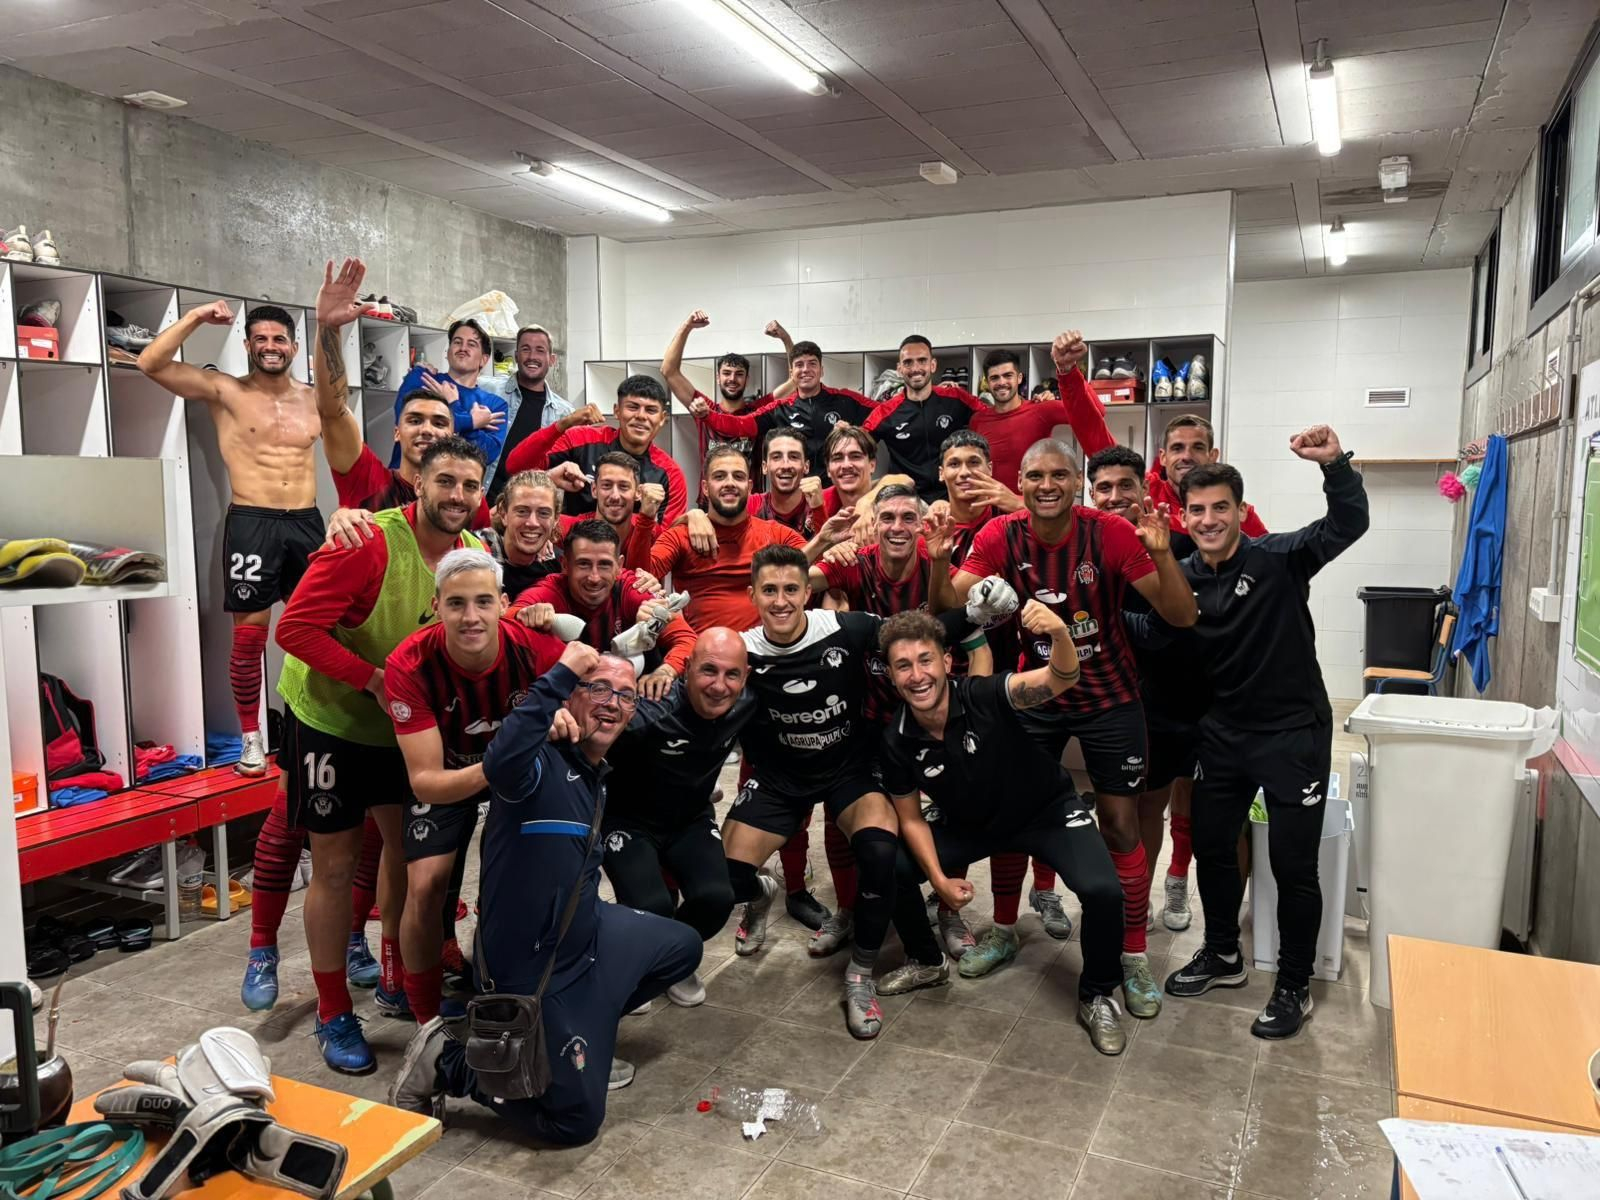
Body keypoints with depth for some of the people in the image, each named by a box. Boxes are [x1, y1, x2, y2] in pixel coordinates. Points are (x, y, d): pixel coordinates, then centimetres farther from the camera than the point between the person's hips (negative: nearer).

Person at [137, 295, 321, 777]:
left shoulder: (314, 400, 11)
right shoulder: (224, 391, 2)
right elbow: (150, 363, -6)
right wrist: (195, 317, -8)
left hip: (307, 523, 3)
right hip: (251, 523, -3)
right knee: (249, 635, 0)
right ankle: (251, 737, 12)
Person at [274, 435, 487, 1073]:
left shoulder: (475, 553, -7)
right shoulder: (369, 543, -26)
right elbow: (296, 626, -27)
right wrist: (374, 678, -31)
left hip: (403, 723, 6)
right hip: (328, 716, -6)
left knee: (409, 845, 17)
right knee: (335, 864, 3)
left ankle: (397, 981, 38)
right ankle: (334, 1015, 20)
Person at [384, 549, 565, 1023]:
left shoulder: (535, 645, -31)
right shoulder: (409, 665, -32)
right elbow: (425, 782, -32)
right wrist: (490, 771, -53)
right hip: (446, 775, -1)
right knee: (426, 885, -13)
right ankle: (427, 1022, 10)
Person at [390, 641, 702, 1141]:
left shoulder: (597, 773, 6)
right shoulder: (543, 760, -23)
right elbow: (501, 764, -49)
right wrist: (559, 675, -47)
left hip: (586, 930, 9)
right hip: (533, 965, -9)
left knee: (682, 946, 23)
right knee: (575, 1122, -2)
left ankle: (578, 1038, 24)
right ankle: (446, 1060, 10)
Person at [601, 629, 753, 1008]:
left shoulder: (745, 706, -16)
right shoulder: (651, 712, -34)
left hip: (691, 822, 4)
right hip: (628, 822, -4)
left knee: (716, 899, -20)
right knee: (651, 908, -26)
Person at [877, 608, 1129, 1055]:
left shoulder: (985, 696, -30)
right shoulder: (897, 740, -19)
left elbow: (1060, 680, -47)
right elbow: (911, 817, -6)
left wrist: (1060, 635, -67)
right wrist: (939, 879, -17)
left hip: (1046, 810, -3)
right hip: (966, 824, 4)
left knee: (1103, 890, -27)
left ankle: (1096, 997, 2)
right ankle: (926, 960, 18)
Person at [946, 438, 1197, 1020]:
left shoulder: (1111, 533, -18)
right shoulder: (1001, 536, -11)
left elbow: (1182, 616, -20)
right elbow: (949, 607, -16)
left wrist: (1162, 553, -35)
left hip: (1109, 697, -2)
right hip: (1037, 693, 2)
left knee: (1120, 825, 3)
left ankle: (1134, 956, 21)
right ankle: (1005, 929, 29)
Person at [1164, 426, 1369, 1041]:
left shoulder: (1278, 558, -13)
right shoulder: (1181, 577, -1)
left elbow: (1349, 524, -26)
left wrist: (1334, 465, -43)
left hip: (1293, 732, -5)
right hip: (1223, 731, 5)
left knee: (1292, 865, 2)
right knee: (1211, 846, 15)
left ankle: (1294, 985, 22)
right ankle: (1223, 956, 37)